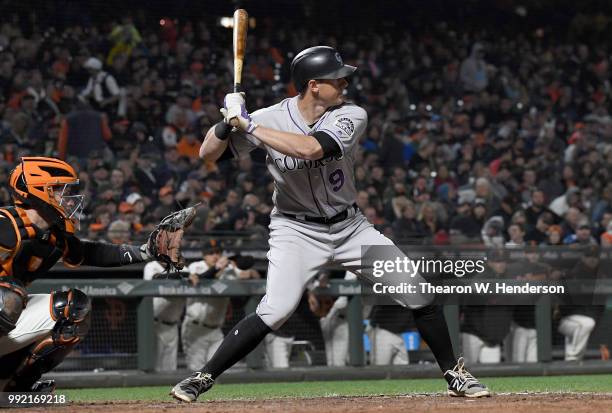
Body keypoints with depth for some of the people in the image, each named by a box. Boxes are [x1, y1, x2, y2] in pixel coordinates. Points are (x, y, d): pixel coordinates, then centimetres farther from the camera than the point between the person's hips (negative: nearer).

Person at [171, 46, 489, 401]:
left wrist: (249, 124, -31)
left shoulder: (351, 116, -15)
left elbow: (310, 148, -34)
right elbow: (208, 154, -9)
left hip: (350, 226, 2)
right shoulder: (272, 118, -14)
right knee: (275, 311, -22)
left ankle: (455, 374, 14)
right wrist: (228, 121, -29)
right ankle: (202, 379, -9)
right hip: (297, 230, -2)